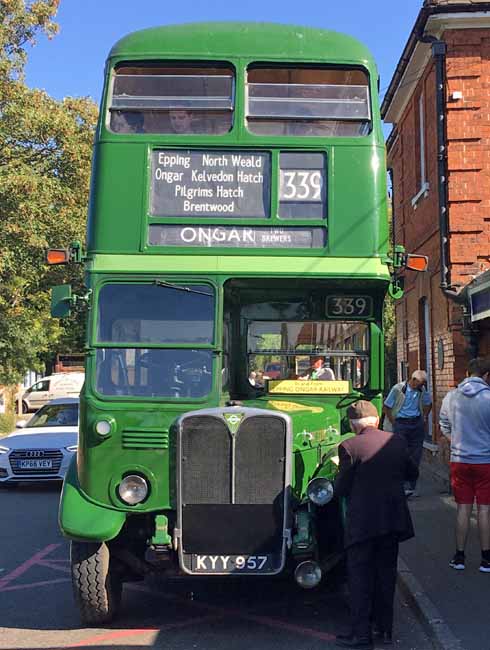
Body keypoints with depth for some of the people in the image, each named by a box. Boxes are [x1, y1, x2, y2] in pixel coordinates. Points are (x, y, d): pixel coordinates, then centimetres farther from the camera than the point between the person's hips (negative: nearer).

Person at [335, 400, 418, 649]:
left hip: (362, 523, -5)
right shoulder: (398, 441, 2)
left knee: (360, 576, 5)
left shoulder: (349, 447, -13)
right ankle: (384, 628, 24)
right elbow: (412, 473, 16)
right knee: (386, 573, 16)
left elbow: (341, 489, -10)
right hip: (393, 519, 5)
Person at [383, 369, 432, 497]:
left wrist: (424, 418, 12)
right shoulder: (398, 389, -10)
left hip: (417, 424, 5)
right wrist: (394, 424, -5)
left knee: (415, 455, 5)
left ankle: (411, 486, 13)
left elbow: (428, 404, 24)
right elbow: (386, 407, -4)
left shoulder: (422, 390, 4)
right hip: (401, 423, -5)